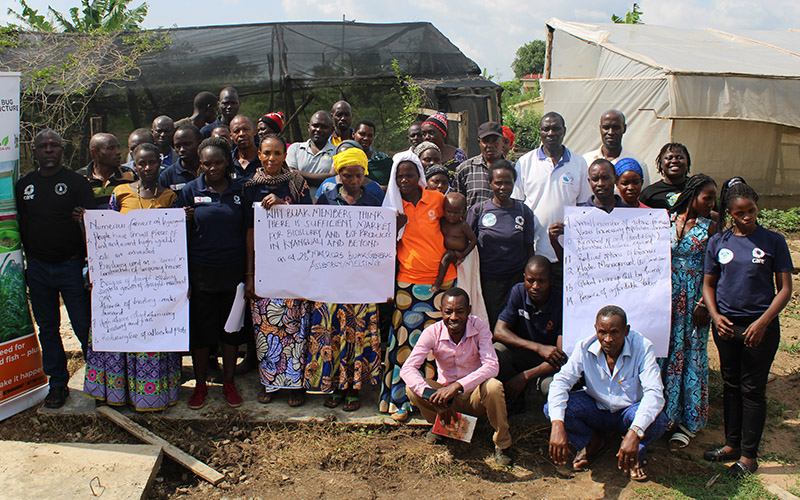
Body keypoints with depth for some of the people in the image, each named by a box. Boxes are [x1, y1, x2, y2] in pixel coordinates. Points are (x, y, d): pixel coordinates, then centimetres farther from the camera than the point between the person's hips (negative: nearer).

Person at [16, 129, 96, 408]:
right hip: (37, 267, 4)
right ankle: (57, 383, 22)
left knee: (84, 327, -4)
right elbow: (20, 225, 16)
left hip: (71, 264, -4)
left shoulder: (77, 182, 0)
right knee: (47, 329, 11)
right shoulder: (24, 185, 12)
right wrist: (25, 261, 8)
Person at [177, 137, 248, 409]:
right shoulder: (190, 190, 1)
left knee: (232, 326, 9)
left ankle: (228, 382, 25)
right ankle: (200, 384, 22)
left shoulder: (240, 190, 3)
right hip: (201, 271, 0)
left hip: (233, 269, 1)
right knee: (200, 328, 6)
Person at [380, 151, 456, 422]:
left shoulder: (437, 199, 2)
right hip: (407, 282, 0)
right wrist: (397, 225, -11)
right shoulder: (394, 204, 4)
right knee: (405, 340, -1)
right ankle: (399, 401, 11)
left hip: (441, 280, 0)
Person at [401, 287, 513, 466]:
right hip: (446, 395, 1)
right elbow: (407, 369, -25)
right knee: (412, 387, -25)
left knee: (494, 386, -34)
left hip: (476, 395, -1)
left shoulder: (480, 328, -17)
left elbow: (491, 366, -29)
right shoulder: (432, 333, -15)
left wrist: (458, 385, -43)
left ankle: (502, 443, -9)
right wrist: (431, 396, -42)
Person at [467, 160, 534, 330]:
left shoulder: (524, 211, 3)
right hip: (487, 279, -1)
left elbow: (529, 249, 8)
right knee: (490, 324, 1)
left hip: (516, 278, 1)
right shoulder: (478, 210, 0)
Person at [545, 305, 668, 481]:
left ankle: (638, 453, 3)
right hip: (595, 410, 2)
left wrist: (634, 433, -47)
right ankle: (591, 442, 8)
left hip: (628, 411, -2)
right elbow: (561, 381, -23)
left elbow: (654, 393, -32)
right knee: (551, 408, -25)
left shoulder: (642, 348, -23)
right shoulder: (585, 348, -18)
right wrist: (557, 424, -41)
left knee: (657, 422, -36)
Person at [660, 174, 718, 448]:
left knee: (691, 355, 4)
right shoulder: (666, 220, 4)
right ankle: (661, 414, 19)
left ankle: (688, 421, 14)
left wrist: (704, 303, -12)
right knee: (662, 352, 5)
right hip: (666, 296, 2)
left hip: (695, 299, -2)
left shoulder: (710, 228, -1)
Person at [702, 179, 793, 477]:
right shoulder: (718, 242, 3)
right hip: (726, 325, 3)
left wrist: (762, 323, -13)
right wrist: (715, 316, -7)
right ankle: (732, 445, 27)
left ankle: (749, 455, 14)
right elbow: (708, 284, 9)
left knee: (752, 390, 4)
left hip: (760, 326, -3)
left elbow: (785, 288, -3)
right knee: (731, 385, 14)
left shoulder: (773, 242, -4)